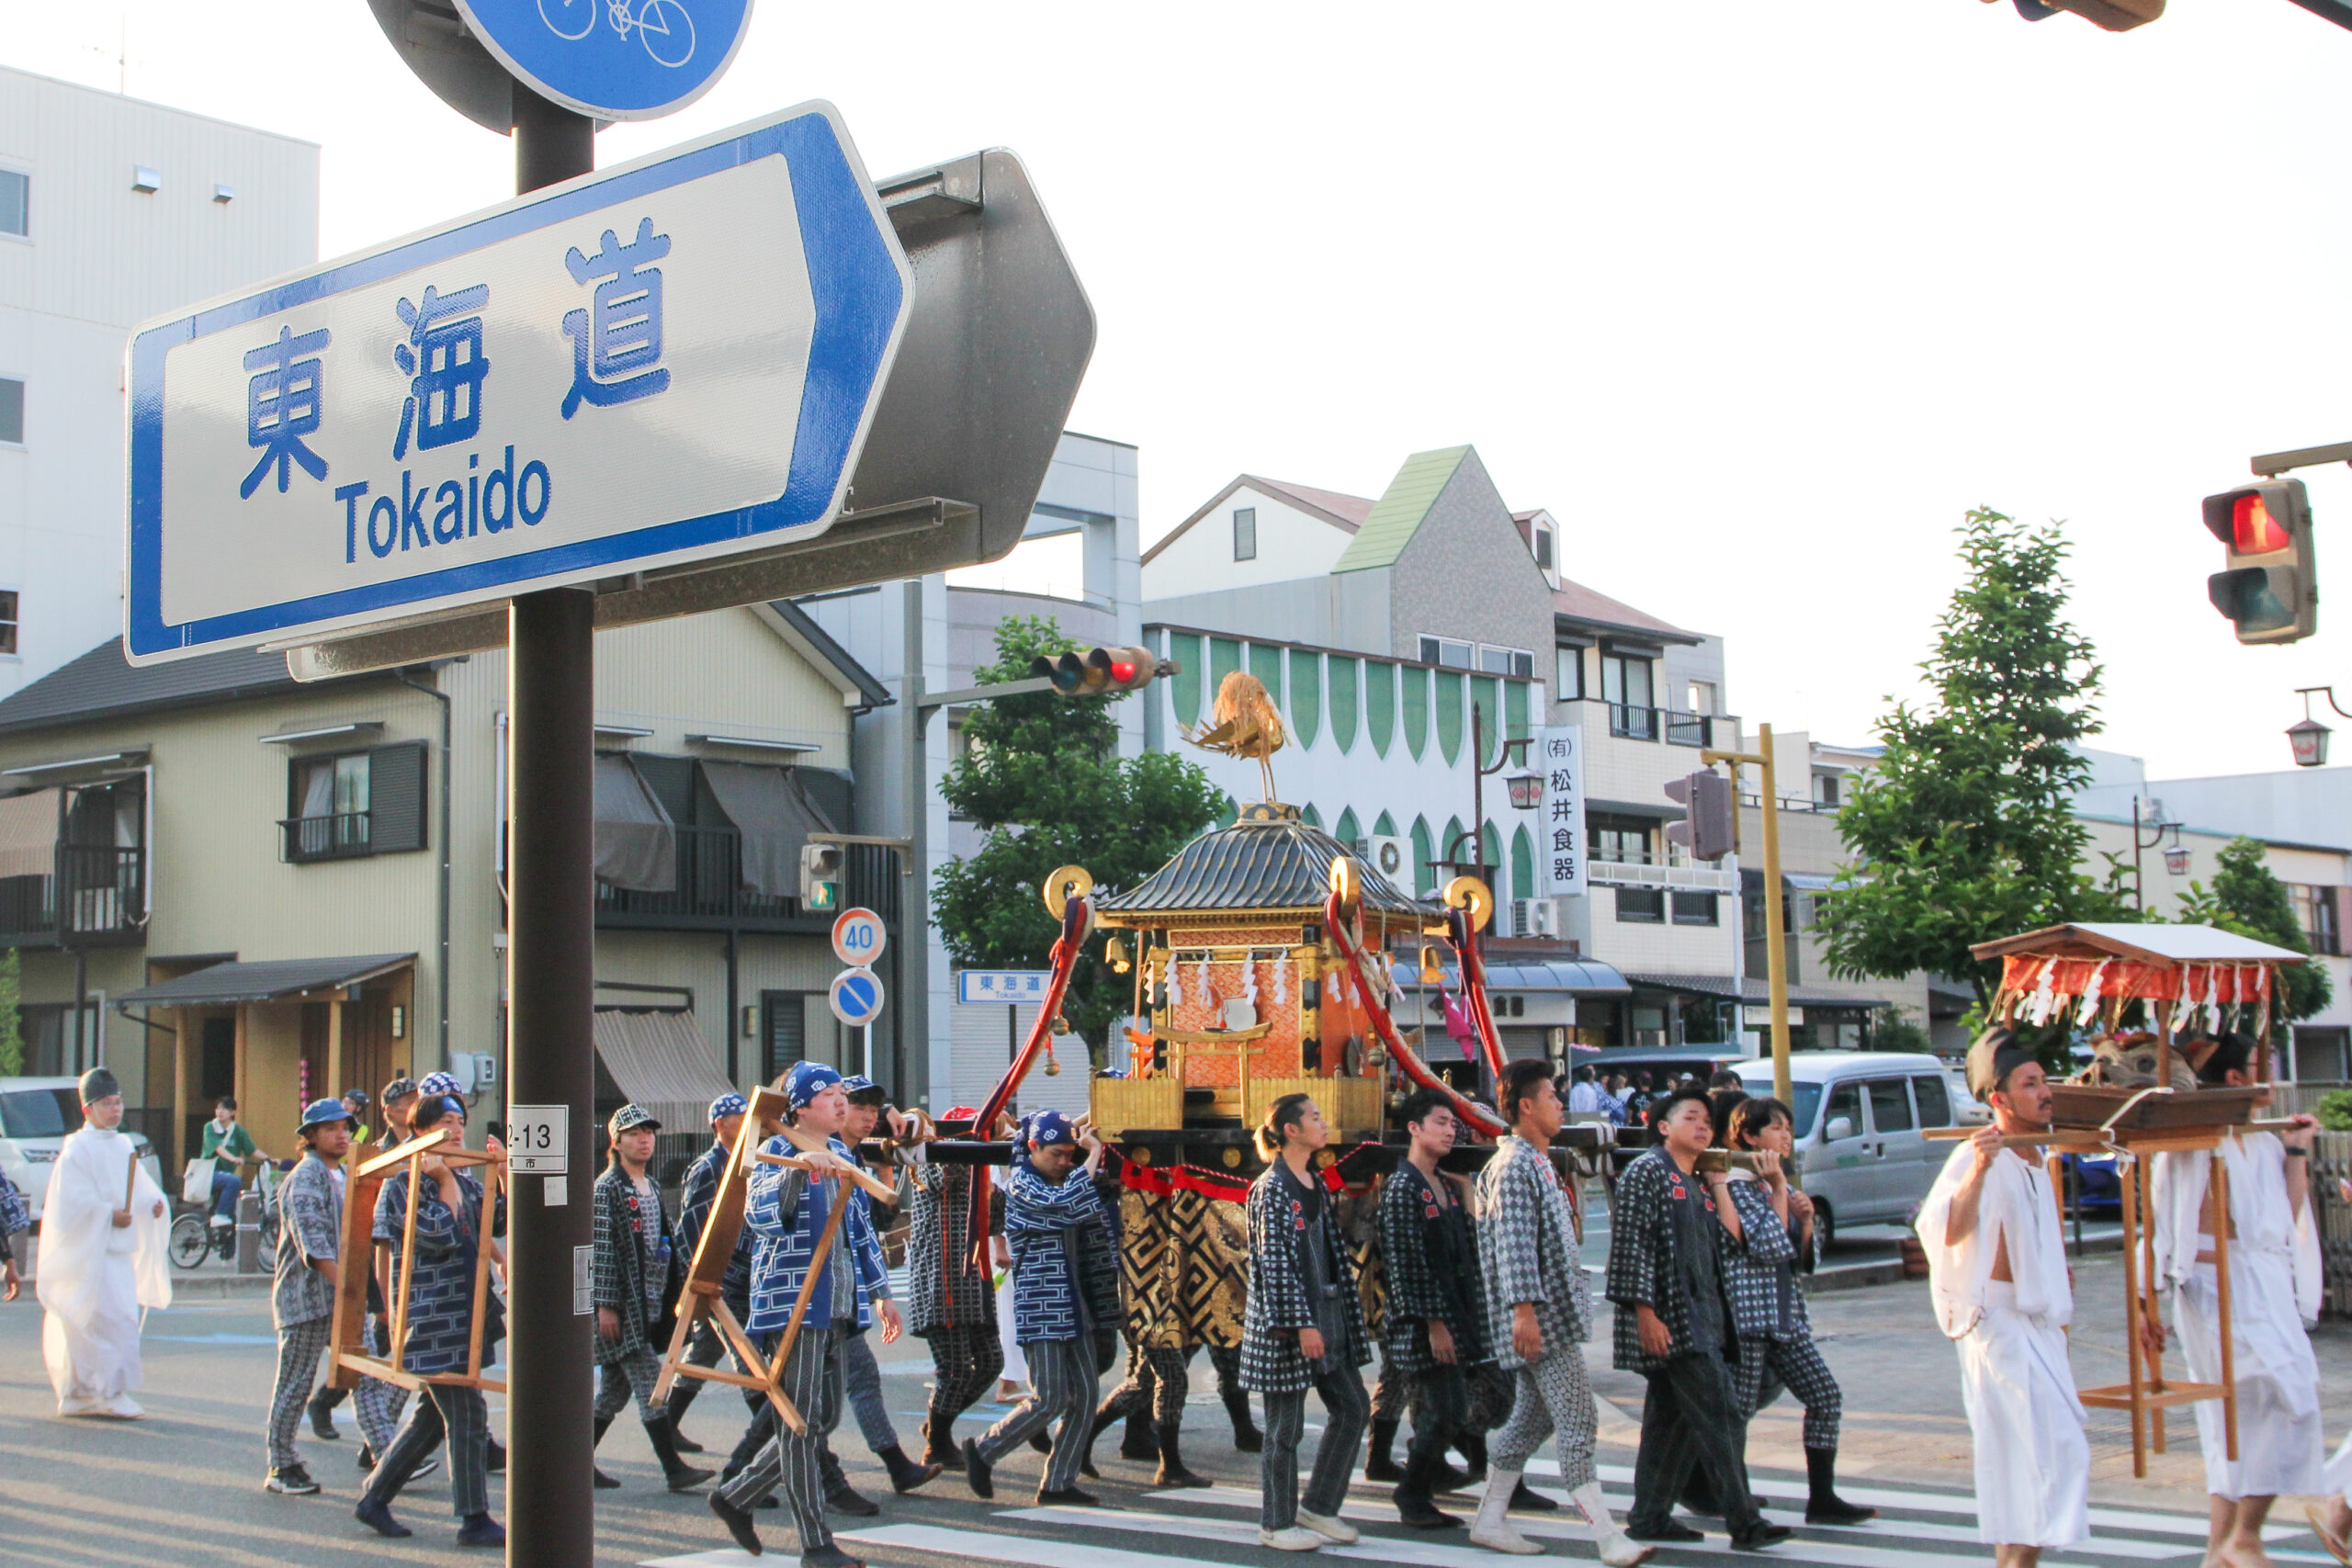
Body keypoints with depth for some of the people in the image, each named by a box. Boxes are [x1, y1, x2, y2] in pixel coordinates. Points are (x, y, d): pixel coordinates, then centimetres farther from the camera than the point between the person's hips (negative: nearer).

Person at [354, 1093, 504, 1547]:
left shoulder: (465, 1181, 14)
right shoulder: (402, 1184, -9)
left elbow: (497, 1222, 9)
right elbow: (440, 1235, -19)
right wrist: (430, 1178, -13)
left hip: (464, 1313, 9)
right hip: (431, 1317, -8)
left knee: (431, 1414, 14)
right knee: (466, 1414, -7)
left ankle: (375, 1499, 25)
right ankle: (474, 1520, -1)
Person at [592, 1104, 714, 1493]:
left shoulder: (651, 1187, 16)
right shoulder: (607, 1188, -9)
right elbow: (601, 1249, -14)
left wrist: (671, 1296, 19)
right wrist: (605, 1305, -18)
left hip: (647, 1301, 8)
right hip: (622, 1302, -8)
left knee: (615, 1387, 10)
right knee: (650, 1384, -10)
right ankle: (673, 1468, -10)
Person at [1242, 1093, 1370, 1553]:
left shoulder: (1316, 1183, 12)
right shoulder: (1271, 1188, -13)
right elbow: (1274, 1261, -18)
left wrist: (1347, 1306, 19)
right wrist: (1301, 1324, -22)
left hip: (1326, 1312, 9)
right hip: (1287, 1318, -9)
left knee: (1353, 1408, 10)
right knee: (1286, 1424, -1)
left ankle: (1318, 1506, 21)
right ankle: (1276, 1524, 11)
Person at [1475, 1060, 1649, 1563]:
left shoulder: (1536, 1163, 18)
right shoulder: (1514, 1165, -15)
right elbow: (1514, 1243, -23)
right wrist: (1524, 1308, -29)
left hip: (1553, 1315, 10)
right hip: (1541, 1320, -10)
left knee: (1532, 1418, 14)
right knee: (1578, 1422, -10)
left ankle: (1490, 1520, 20)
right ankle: (1608, 1537, -9)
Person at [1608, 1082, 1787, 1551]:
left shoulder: (1697, 1186, 20)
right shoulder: (1647, 1172, -7)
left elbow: (1730, 1239, 17)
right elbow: (1632, 1245, -15)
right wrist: (1645, 1313, -19)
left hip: (1702, 1318, 9)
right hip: (1670, 1318, -9)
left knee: (1673, 1418, 11)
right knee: (1720, 1413, -12)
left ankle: (1649, 1517, 16)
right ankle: (1744, 1522, -10)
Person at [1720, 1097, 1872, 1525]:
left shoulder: (1779, 1185, 16)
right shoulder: (1737, 1185, -11)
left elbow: (1799, 1255, 17)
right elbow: (1770, 1245, -21)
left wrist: (1806, 1219, -1)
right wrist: (1779, 1191, -15)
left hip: (1785, 1312, 9)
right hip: (1747, 1312, -9)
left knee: (1826, 1397, 2)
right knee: (1738, 1409, -3)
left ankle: (1822, 1498, 7)